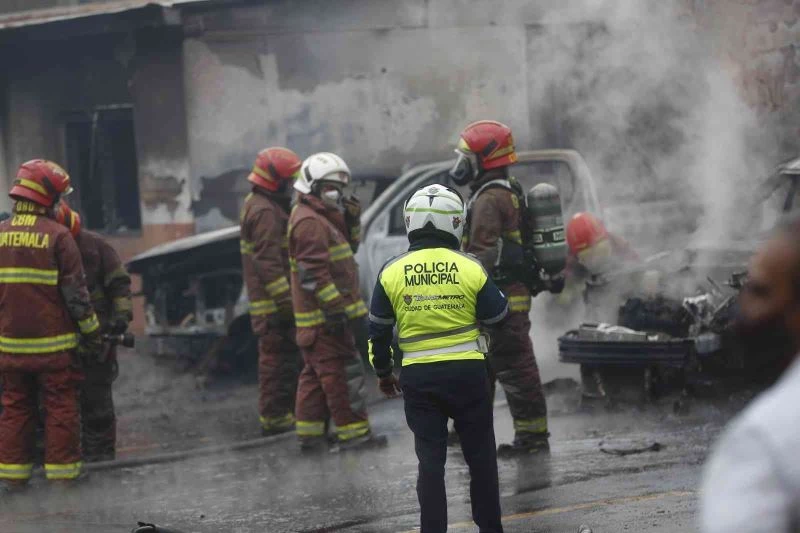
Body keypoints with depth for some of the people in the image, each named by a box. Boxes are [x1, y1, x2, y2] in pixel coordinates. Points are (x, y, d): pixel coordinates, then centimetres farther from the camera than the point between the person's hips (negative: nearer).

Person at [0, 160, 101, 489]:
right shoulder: (57, 236, -11)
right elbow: (76, 292, -9)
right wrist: (92, 333, 0)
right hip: (54, 344, -4)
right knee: (61, 406, 6)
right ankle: (62, 469, 9)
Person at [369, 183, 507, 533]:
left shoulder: (391, 273, -3)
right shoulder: (471, 269, -8)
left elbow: (378, 331, 5)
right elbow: (499, 318, 3)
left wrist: (383, 373, 18)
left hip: (418, 378, 1)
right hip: (467, 373, -1)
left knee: (430, 459, 7)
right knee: (480, 455, 13)